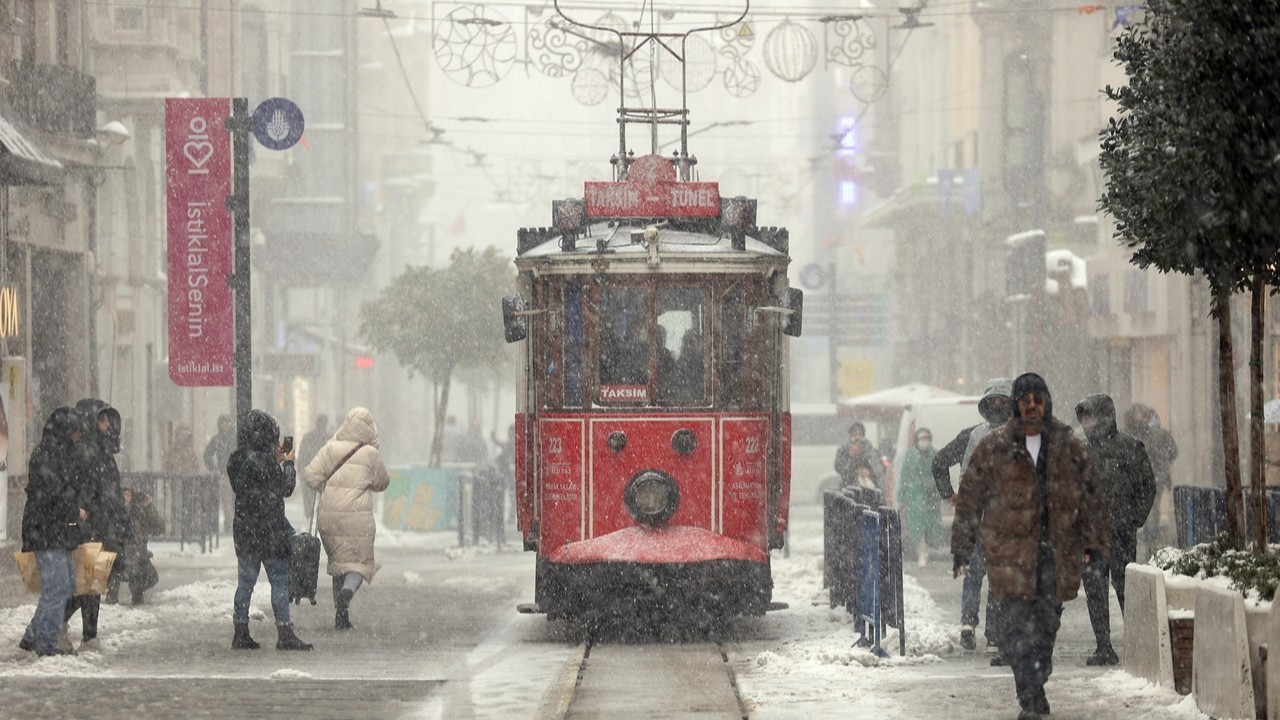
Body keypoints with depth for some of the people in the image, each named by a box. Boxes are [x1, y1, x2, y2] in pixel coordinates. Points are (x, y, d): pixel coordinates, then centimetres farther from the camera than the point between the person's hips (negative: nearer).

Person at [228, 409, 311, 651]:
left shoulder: (236, 461, 5)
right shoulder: (264, 461, -17)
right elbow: (286, 488, -8)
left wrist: (277, 461, 11)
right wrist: (288, 463, 6)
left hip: (243, 529, 7)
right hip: (268, 529, -7)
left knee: (245, 581, 12)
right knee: (280, 580, 0)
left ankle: (240, 633, 13)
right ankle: (284, 634, -1)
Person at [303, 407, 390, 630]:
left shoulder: (331, 449, 2)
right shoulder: (370, 454, -2)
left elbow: (311, 476, -3)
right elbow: (382, 483, 12)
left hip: (328, 515, 3)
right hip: (357, 516, -3)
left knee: (338, 561, 16)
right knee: (360, 561, 4)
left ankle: (341, 617, 15)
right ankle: (347, 591, -29)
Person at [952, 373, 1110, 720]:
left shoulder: (1067, 447, 8)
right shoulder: (994, 447, 2)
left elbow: (1091, 494, 14)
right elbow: (969, 499, 6)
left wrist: (1094, 542, 9)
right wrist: (962, 548, 5)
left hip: (1056, 554, 2)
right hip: (1012, 553, -2)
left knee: (1047, 625, 7)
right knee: (1019, 628, -11)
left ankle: (1036, 688, 25)